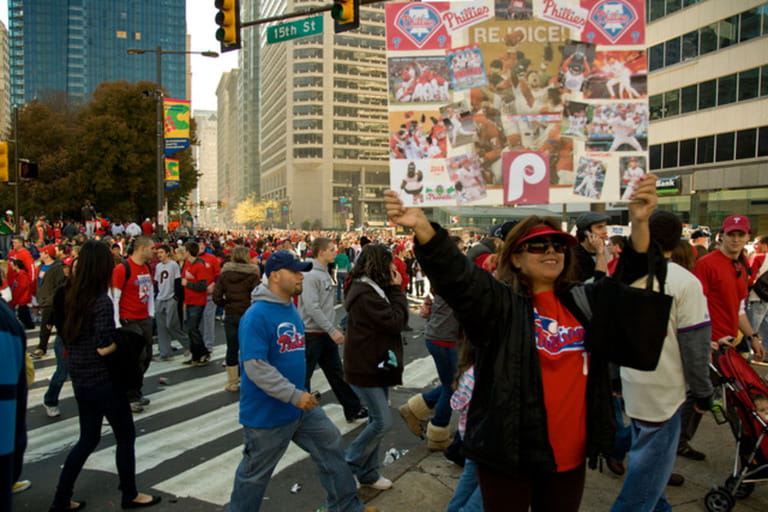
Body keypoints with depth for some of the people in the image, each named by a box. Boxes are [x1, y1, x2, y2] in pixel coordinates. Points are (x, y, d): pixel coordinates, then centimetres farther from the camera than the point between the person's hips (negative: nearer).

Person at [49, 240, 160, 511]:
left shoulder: (71, 297, 2)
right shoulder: (102, 301, -22)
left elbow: (63, 332, 14)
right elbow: (104, 348, -25)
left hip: (80, 378, 8)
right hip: (103, 380, -8)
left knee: (88, 439, 21)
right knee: (126, 437, 11)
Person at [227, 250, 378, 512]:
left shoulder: (291, 309, 6)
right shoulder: (256, 316, -22)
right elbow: (255, 367, -27)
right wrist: (294, 395, -27)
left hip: (301, 407, 9)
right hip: (267, 412, -8)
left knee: (331, 445, 14)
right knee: (255, 473, 10)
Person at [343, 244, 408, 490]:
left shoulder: (372, 289, 10)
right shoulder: (365, 294, -23)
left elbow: (393, 319, 9)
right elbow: (397, 322, -22)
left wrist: (393, 290, -2)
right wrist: (397, 290, -14)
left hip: (377, 364, 10)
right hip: (365, 367, -10)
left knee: (377, 420, 15)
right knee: (383, 422, -5)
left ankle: (368, 473, 27)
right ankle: (347, 466, 12)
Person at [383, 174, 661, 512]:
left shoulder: (582, 302, 6)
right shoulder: (500, 303, -11)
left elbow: (632, 278, 4)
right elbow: (456, 276, -26)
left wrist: (640, 223, -13)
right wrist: (422, 227, -43)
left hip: (569, 452, 5)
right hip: (510, 450, -4)